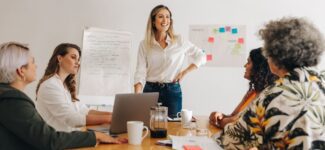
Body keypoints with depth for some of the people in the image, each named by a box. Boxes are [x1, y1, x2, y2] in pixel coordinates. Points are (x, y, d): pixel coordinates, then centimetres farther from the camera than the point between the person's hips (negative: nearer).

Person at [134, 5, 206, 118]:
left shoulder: (179, 41, 1)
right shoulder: (144, 44, 2)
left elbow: (201, 57, 9)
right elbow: (140, 72, -5)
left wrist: (184, 72, -2)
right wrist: (137, 95, -19)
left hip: (173, 91, 0)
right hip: (150, 90, 0)